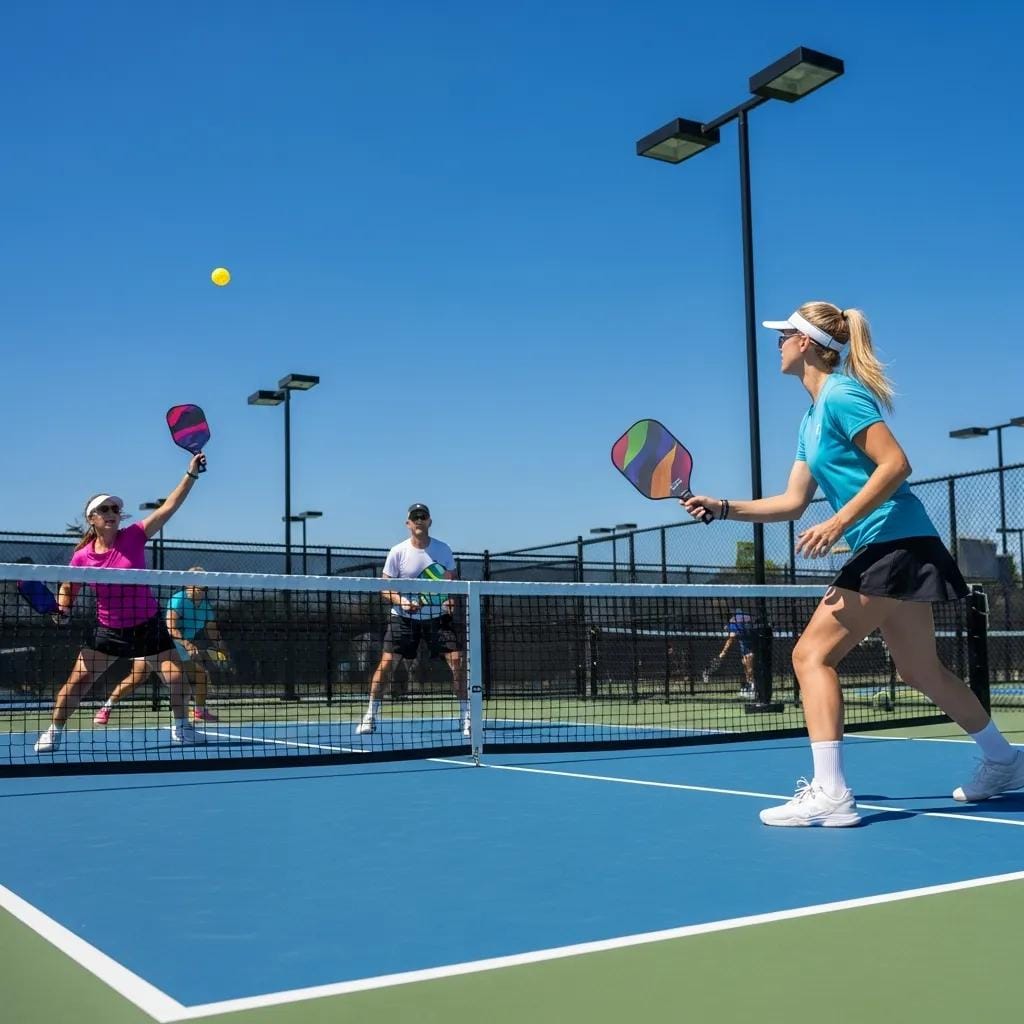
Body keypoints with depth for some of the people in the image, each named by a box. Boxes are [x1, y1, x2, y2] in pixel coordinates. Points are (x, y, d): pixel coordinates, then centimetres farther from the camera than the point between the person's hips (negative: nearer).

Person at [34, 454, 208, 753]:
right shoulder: (82, 556, -8)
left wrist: (191, 474, -22)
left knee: (176, 676, -6)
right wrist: (63, 610, -11)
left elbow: (169, 506, -16)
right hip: (108, 628, 0)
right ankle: (53, 733, 16)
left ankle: (180, 728, 19)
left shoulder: (134, 536, -11)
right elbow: (67, 588, 9)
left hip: (147, 625, 0)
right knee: (78, 680, -3)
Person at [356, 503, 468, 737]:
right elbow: (385, 588, -2)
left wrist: (449, 599, -14)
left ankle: (466, 717, 3)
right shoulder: (397, 552, -4)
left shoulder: (443, 550, -1)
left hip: (437, 615, 1)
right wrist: (402, 601, -20)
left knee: (457, 661, -9)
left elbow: (451, 582, 8)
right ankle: (370, 716, 4)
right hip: (403, 617, -1)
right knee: (386, 663, -9)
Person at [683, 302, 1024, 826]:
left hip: (893, 544, -10)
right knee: (923, 671, 20)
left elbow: (896, 464, -19)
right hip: (890, 549, 10)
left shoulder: (841, 395, -11)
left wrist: (838, 522, -23)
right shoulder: (812, 418, 17)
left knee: (812, 654, -12)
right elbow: (792, 502, 15)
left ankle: (829, 793, -13)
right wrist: (723, 508, 8)